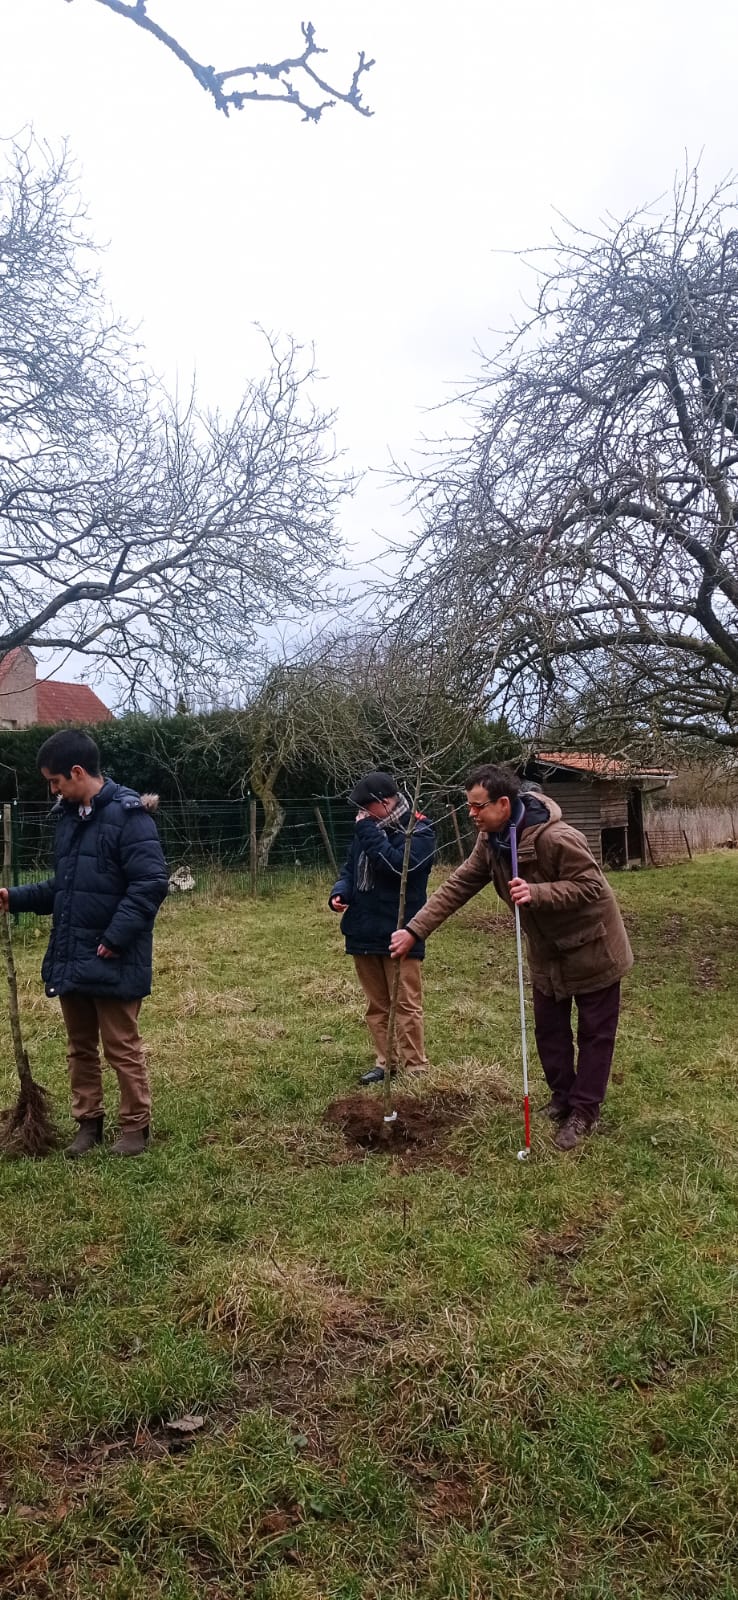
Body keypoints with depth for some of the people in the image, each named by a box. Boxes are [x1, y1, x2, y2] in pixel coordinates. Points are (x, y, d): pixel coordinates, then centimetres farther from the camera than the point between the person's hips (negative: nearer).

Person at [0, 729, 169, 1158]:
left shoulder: (128, 814, -15)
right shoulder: (68, 816, 12)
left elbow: (152, 883, -21)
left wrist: (114, 938, -22)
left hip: (114, 962, -8)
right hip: (70, 959, 8)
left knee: (122, 1049, 4)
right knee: (81, 1048, 17)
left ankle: (136, 1127, 19)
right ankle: (89, 1123, 31)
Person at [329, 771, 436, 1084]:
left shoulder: (418, 832, -11)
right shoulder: (368, 828, 12)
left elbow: (395, 866, -26)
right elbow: (350, 867, 19)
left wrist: (368, 830, -20)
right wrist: (340, 892, -2)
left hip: (399, 934, -7)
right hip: (363, 932, 7)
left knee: (406, 1005, -1)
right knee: (376, 1005, 14)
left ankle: (415, 1068, 8)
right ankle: (386, 1063, 25)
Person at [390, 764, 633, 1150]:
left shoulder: (557, 838, -33)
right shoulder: (491, 840, -8)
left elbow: (591, 885, -29)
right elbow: (458, 886, -6)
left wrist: (536, 893, -41)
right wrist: (414, 930, -12)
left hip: (591, 948, -7)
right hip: (547, 951, 7)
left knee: (595, 1033, 6)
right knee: (549, 1029, 16)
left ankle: (583, 1112, 16)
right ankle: (562, 1098, 34)